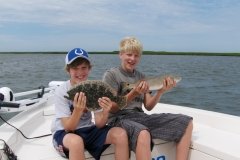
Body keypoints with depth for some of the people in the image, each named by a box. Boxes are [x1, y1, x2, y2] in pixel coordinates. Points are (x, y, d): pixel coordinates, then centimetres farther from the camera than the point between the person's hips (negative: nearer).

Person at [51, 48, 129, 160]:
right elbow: (68, 128, -19)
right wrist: (78, 111, -38)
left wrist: (105, 112, -32)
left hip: (87, 130, 4)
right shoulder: (61, 91, -16)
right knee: (76, 141, -39)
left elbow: (99, 124, -11)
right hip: (64, 133, -3)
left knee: (120, 134, -19)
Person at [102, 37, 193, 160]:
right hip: (120, 118, -5)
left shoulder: (141, 76, 16)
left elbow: (148, 106, 10)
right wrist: (134, 94, -18)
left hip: (141, 116, 6)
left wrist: (161, 91, -7)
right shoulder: (111, 75, -1)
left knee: (186, 122, -7)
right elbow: (111, 108, -7)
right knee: (143, 134, -41)